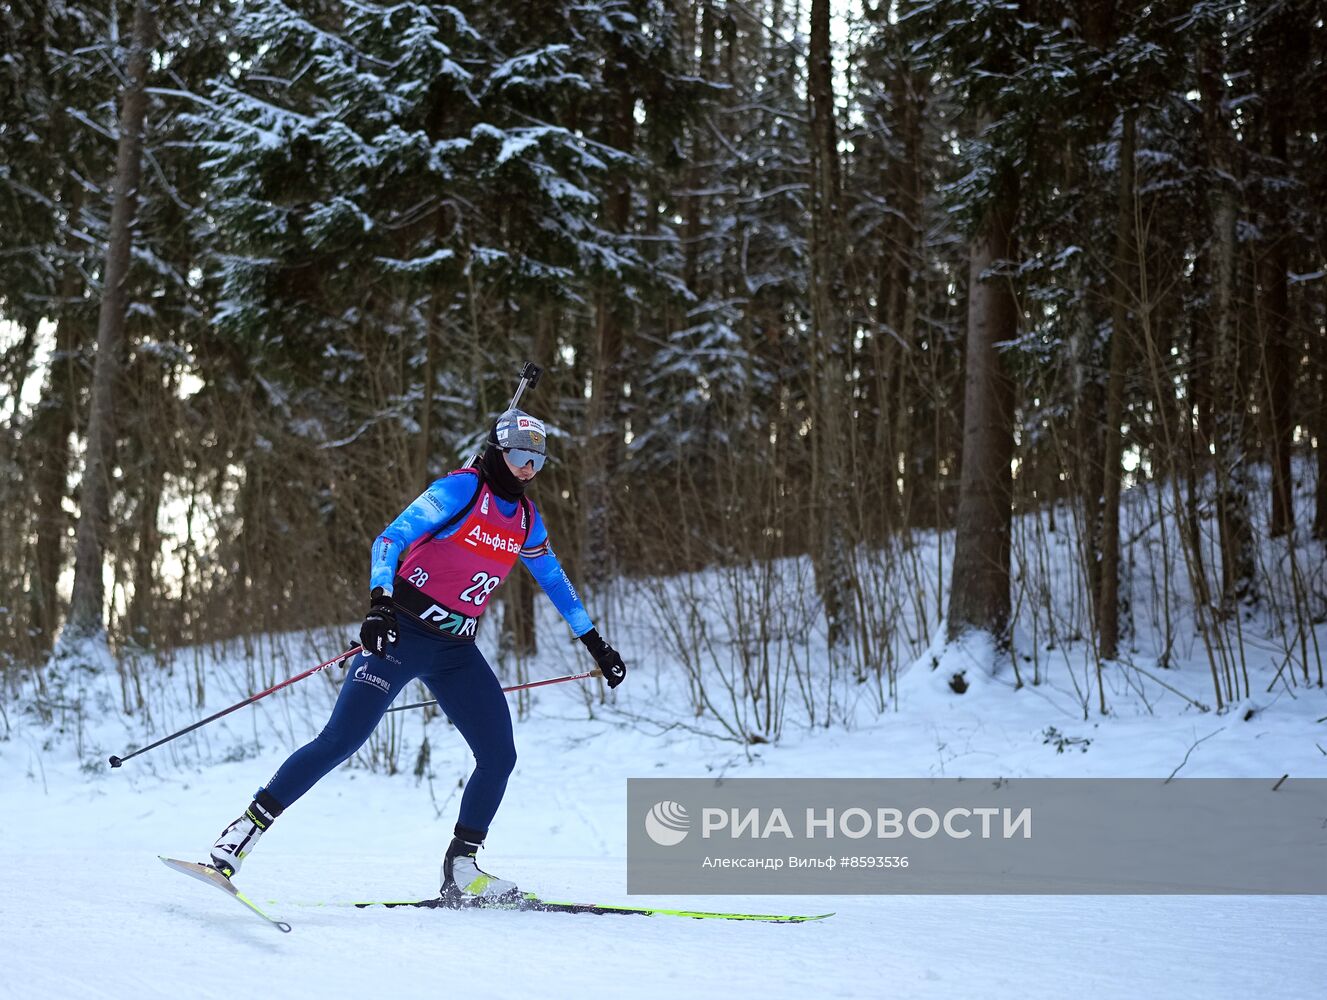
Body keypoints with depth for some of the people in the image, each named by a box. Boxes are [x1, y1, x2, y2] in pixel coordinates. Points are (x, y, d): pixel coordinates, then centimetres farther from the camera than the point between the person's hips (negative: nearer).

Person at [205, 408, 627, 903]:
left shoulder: (527, 520, 10)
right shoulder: (461, 489, -11)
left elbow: (555, 581, 26)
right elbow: (389, 540, -19)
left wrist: (595, 643, 30)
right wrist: (380, 602, -35)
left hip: (456, 651, 7)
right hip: (402, 635, -7)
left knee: (499, 755, -2)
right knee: (340, 741, -15)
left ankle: (461, 869, 9)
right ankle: (244, 832, -10)